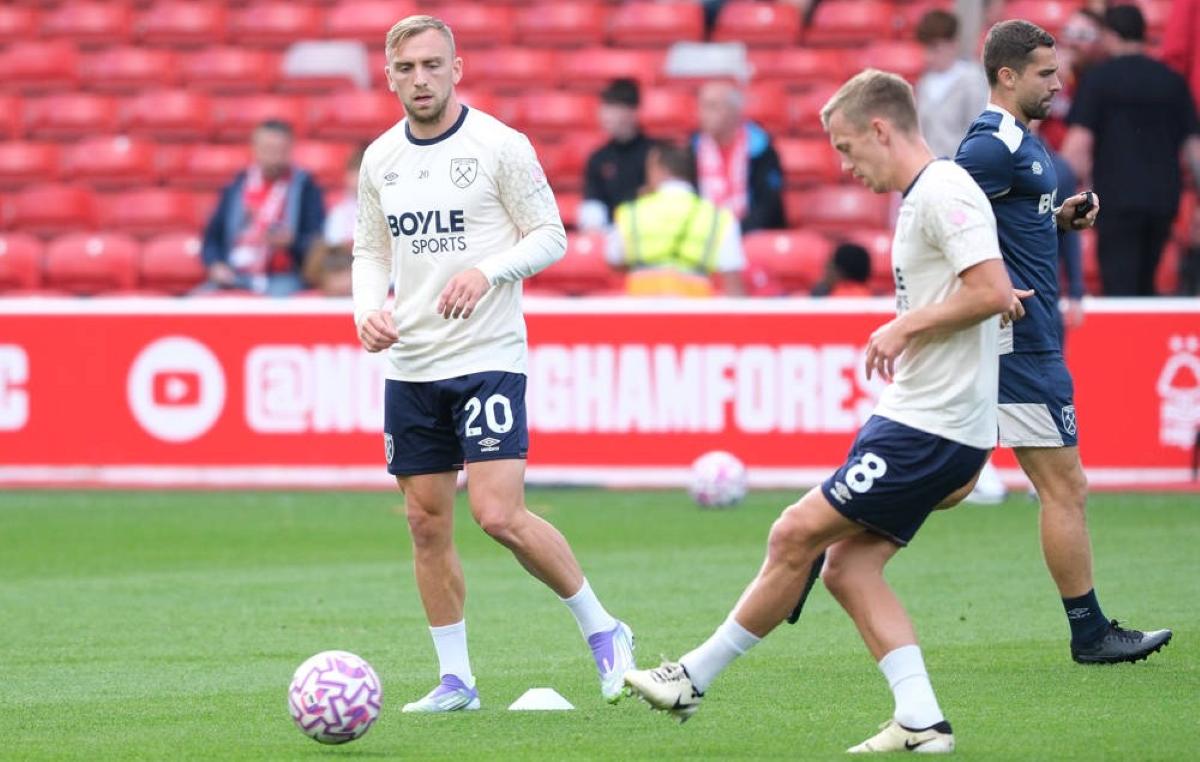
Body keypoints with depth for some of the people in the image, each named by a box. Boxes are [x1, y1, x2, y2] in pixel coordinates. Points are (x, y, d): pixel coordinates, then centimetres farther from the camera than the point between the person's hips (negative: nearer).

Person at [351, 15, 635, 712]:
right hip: (410, 364, 6)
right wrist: (367, 309, -2)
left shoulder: (500, 146, -7)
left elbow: (550, 235, -4)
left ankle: (603, 631, 3)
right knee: (428, 524, 6)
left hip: (488, 358, -6)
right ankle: (456, 680, 16)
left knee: (500, 516, -15)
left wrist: (487, 272, -20)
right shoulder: (380, 159, 8)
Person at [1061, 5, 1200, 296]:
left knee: (1120, 286, -5)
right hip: (1164, 198, 4)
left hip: (1117, 197, -4)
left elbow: (1079, 141, -10)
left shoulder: (1099, 78, -2)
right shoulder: (1172, 80, 10)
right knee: (1144, 284, 17)